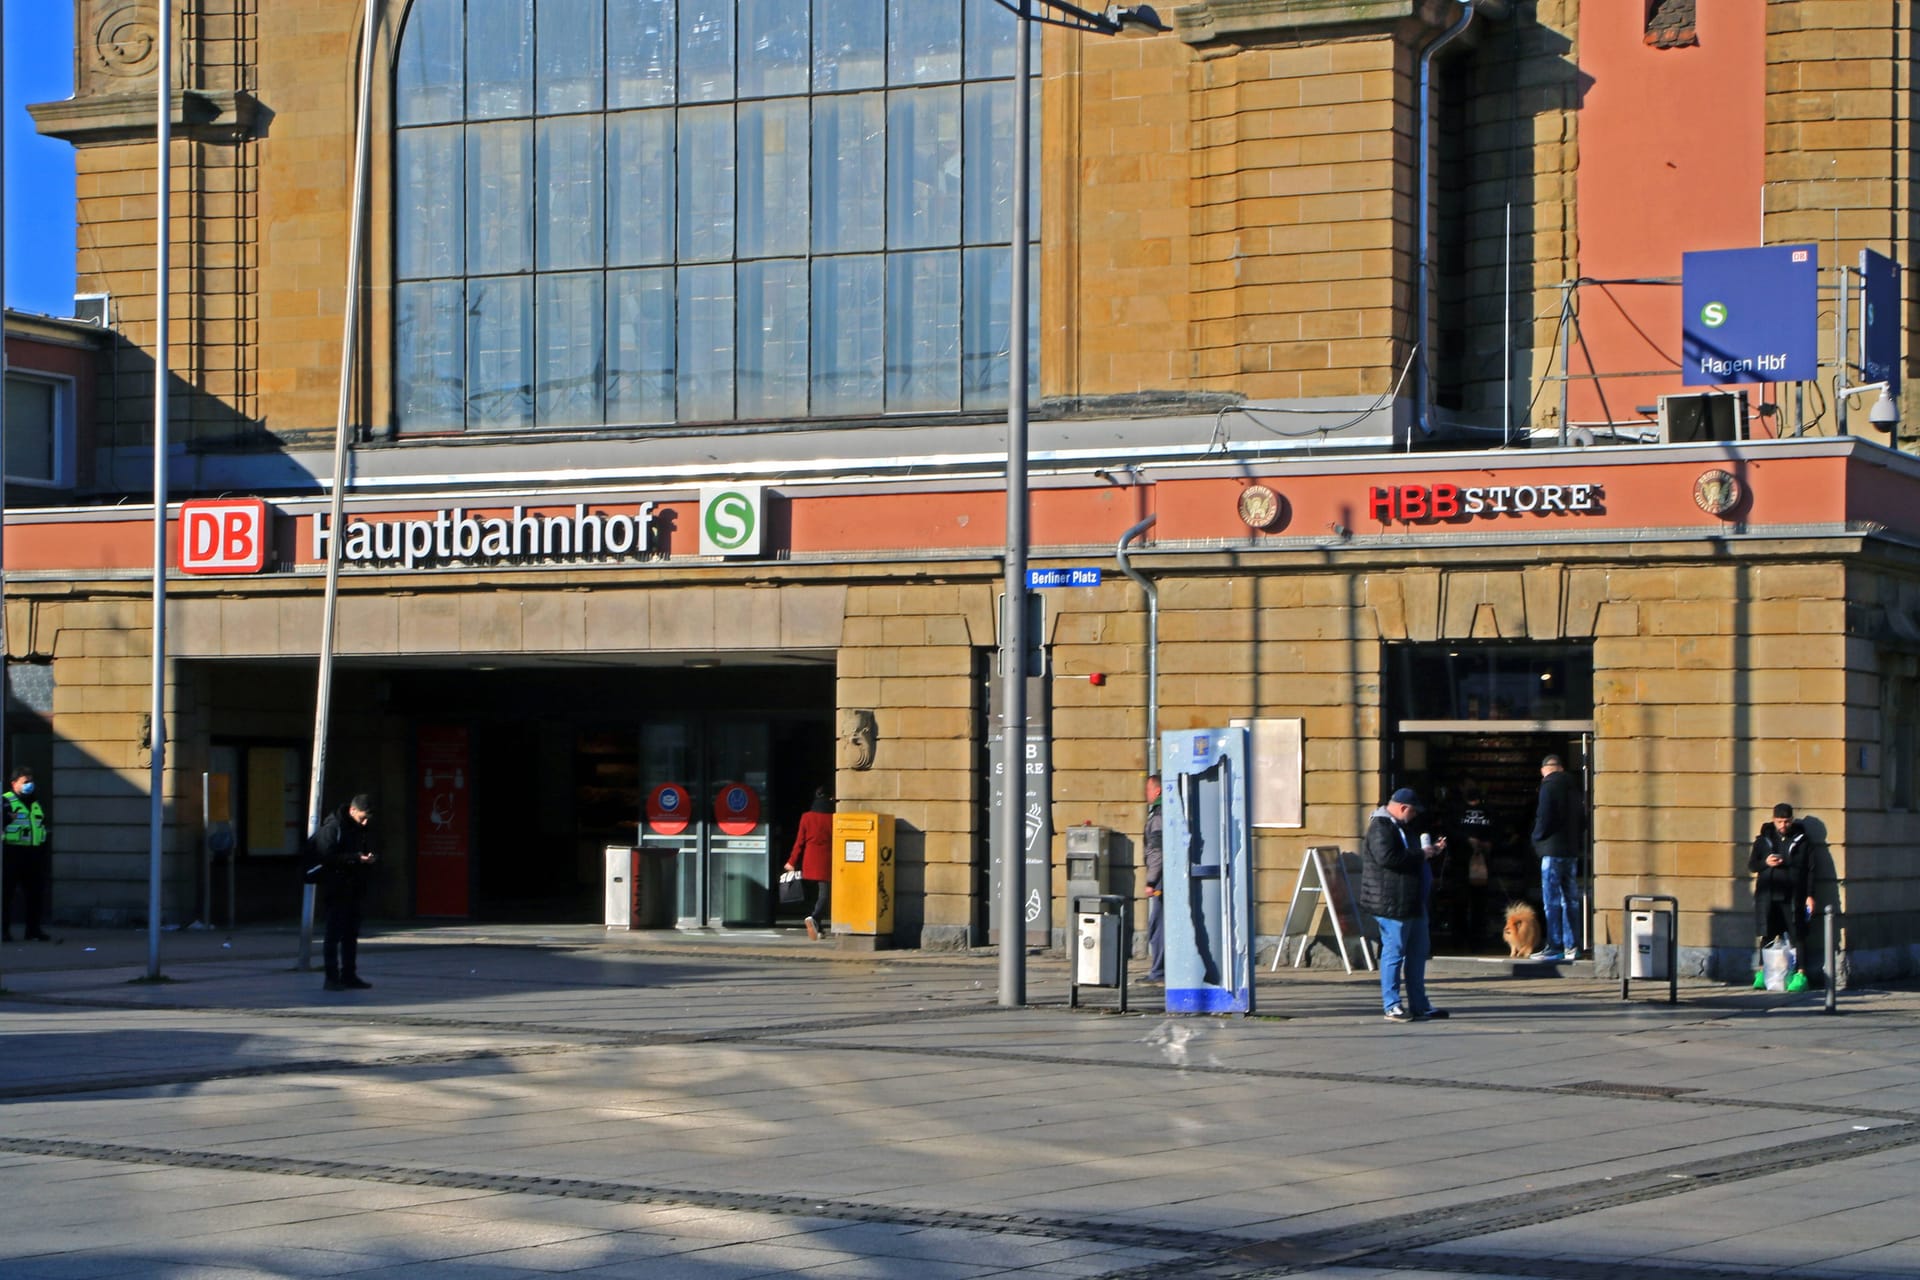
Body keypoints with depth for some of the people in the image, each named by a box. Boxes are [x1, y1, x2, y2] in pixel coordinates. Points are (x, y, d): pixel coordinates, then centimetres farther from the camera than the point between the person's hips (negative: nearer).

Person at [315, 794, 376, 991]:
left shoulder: (363, 829, 12)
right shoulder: (332, 827, -12)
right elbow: (326, 857, -19)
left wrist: (368, 860, -4)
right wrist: (356, 858, -24)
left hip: (354, 889, 7)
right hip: (336, 889, -7)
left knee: (352, 934, 10)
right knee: (335, 934, -5)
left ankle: (349, 976, 15)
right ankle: (332, 977, -3)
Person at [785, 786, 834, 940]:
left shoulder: (806, 817, 1)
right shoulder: (832, 819, -7)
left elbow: (800, 841, 3)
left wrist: (792, 862, 10)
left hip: (809, 862, 3)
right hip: (826, 863, -3)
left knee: (814, 895, 15)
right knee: (824, 894, -6)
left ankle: (818, 928, 16)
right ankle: (814, 918, -32)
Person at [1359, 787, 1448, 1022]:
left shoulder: (1401, 827, 19)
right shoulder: (1381, 827, -14)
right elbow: (1387, 857, -27)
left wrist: (1431, 851, 12)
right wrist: (1421, 855, -19)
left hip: (1413, 903, 11)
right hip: (1392, 903, -11)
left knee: (1418, 953, 12)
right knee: (1394, 952, -6)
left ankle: (1420, 1005, 18)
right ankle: (1392, 1006, -2)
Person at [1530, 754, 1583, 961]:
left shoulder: (1549, 787, -9)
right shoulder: (1571, 788, 13)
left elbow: (1544, 818, -14)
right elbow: (1578, 820, 15)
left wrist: (1537, 838, 1)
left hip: (1553, 850, -7)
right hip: (1572, 850, 7)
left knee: (1551, 901, -6)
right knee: (1570, 899, 9)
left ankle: (1554, 947, -8)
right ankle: (1572, 946, 9)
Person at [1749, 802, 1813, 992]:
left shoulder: (1802, 841, 5)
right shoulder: (1764, 839, 10)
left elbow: (1810, 870, 5)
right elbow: (1751, 864, 13)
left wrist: (1809, 895, -2)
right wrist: (1766, 863, -9)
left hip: (1793, 897, -2)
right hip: (1767, 896, 2)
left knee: (1797, 936, -4)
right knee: (1767, 936, 5)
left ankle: (1800, 974, -4)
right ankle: (1762, 974, 13)